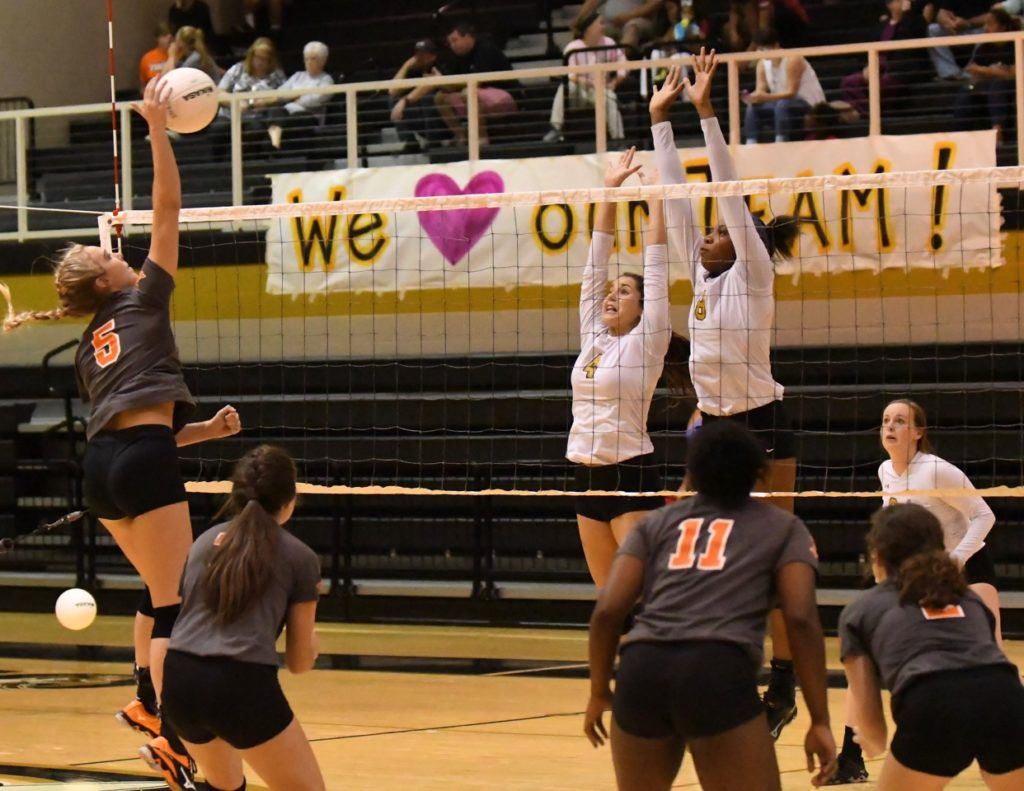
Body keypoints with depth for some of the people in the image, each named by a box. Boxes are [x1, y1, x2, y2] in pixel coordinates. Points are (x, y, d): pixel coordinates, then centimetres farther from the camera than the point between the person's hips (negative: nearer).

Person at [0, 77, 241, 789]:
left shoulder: (89, 346, 22)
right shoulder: (142, 299, 4)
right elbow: (168, 208, 1)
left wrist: (208, 429, 21)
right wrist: (158, 129, 1)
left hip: (102, 463, 8)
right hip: (142, 462, -8)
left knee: (163, 594, 24)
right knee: (176, 608, -8)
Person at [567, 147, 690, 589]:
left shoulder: (646, 342, -3)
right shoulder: (592, 337, 12)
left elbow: (656, 268, -7)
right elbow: (597, 261, 13)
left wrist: (656, 200, -4)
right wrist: (610, 190, 12)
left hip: (631, 477, -7)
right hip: (589, 478, 7)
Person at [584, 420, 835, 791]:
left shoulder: (658, 522, 25)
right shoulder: (782, 527, 19)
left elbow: (607, 610, 13)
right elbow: (801, 619, 5)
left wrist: (599, 692, 25)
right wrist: (820, 721, 4)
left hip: (640, 668, 4)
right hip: (719, 675, -4)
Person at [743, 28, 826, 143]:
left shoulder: (792, 60, -19)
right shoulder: (763, 64, 2)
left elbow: (791, 92, -26)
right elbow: (761, 90, -3)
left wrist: (767, 97, -38)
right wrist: (753, 97, -27)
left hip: (810, 104, -8)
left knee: (783, 105, -36)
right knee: (753, 108, -8)